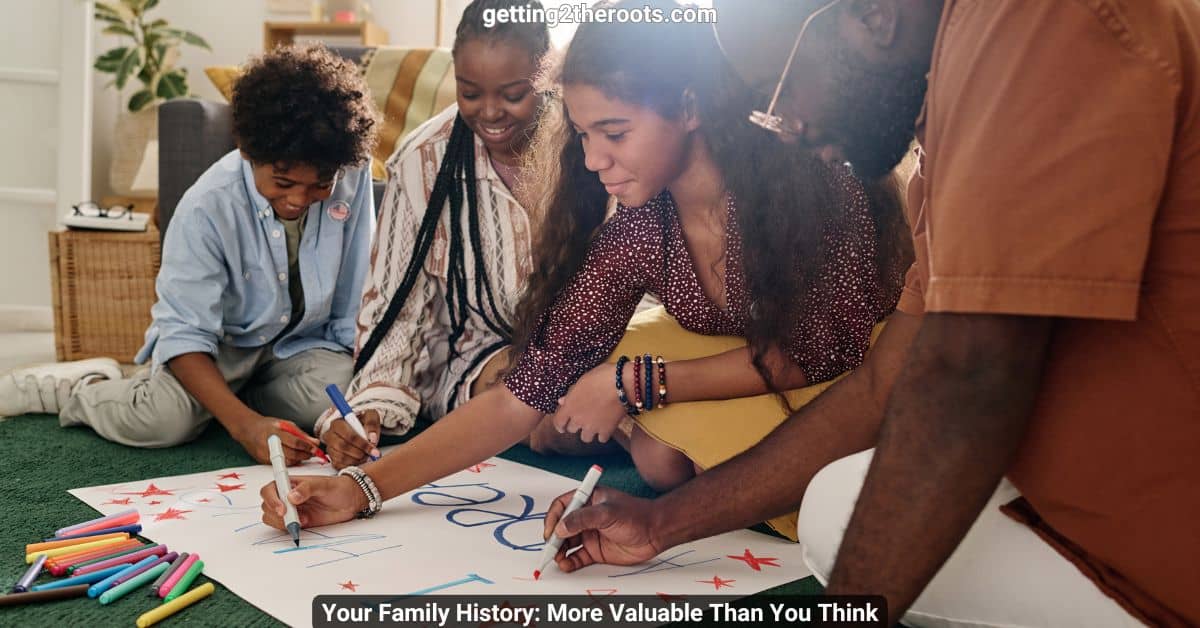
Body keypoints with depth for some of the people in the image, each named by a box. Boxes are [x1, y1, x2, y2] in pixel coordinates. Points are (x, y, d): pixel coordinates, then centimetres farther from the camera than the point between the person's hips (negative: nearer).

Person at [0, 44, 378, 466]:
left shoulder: (353, 177, -18)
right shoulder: (206, 208, -25)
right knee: (162, 418, -30)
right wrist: (245, 424, -39)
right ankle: (76, 387, 6)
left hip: (304, 343, 3)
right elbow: (186, 334, -25)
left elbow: (358, 298, -8)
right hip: (216, 343, -3)